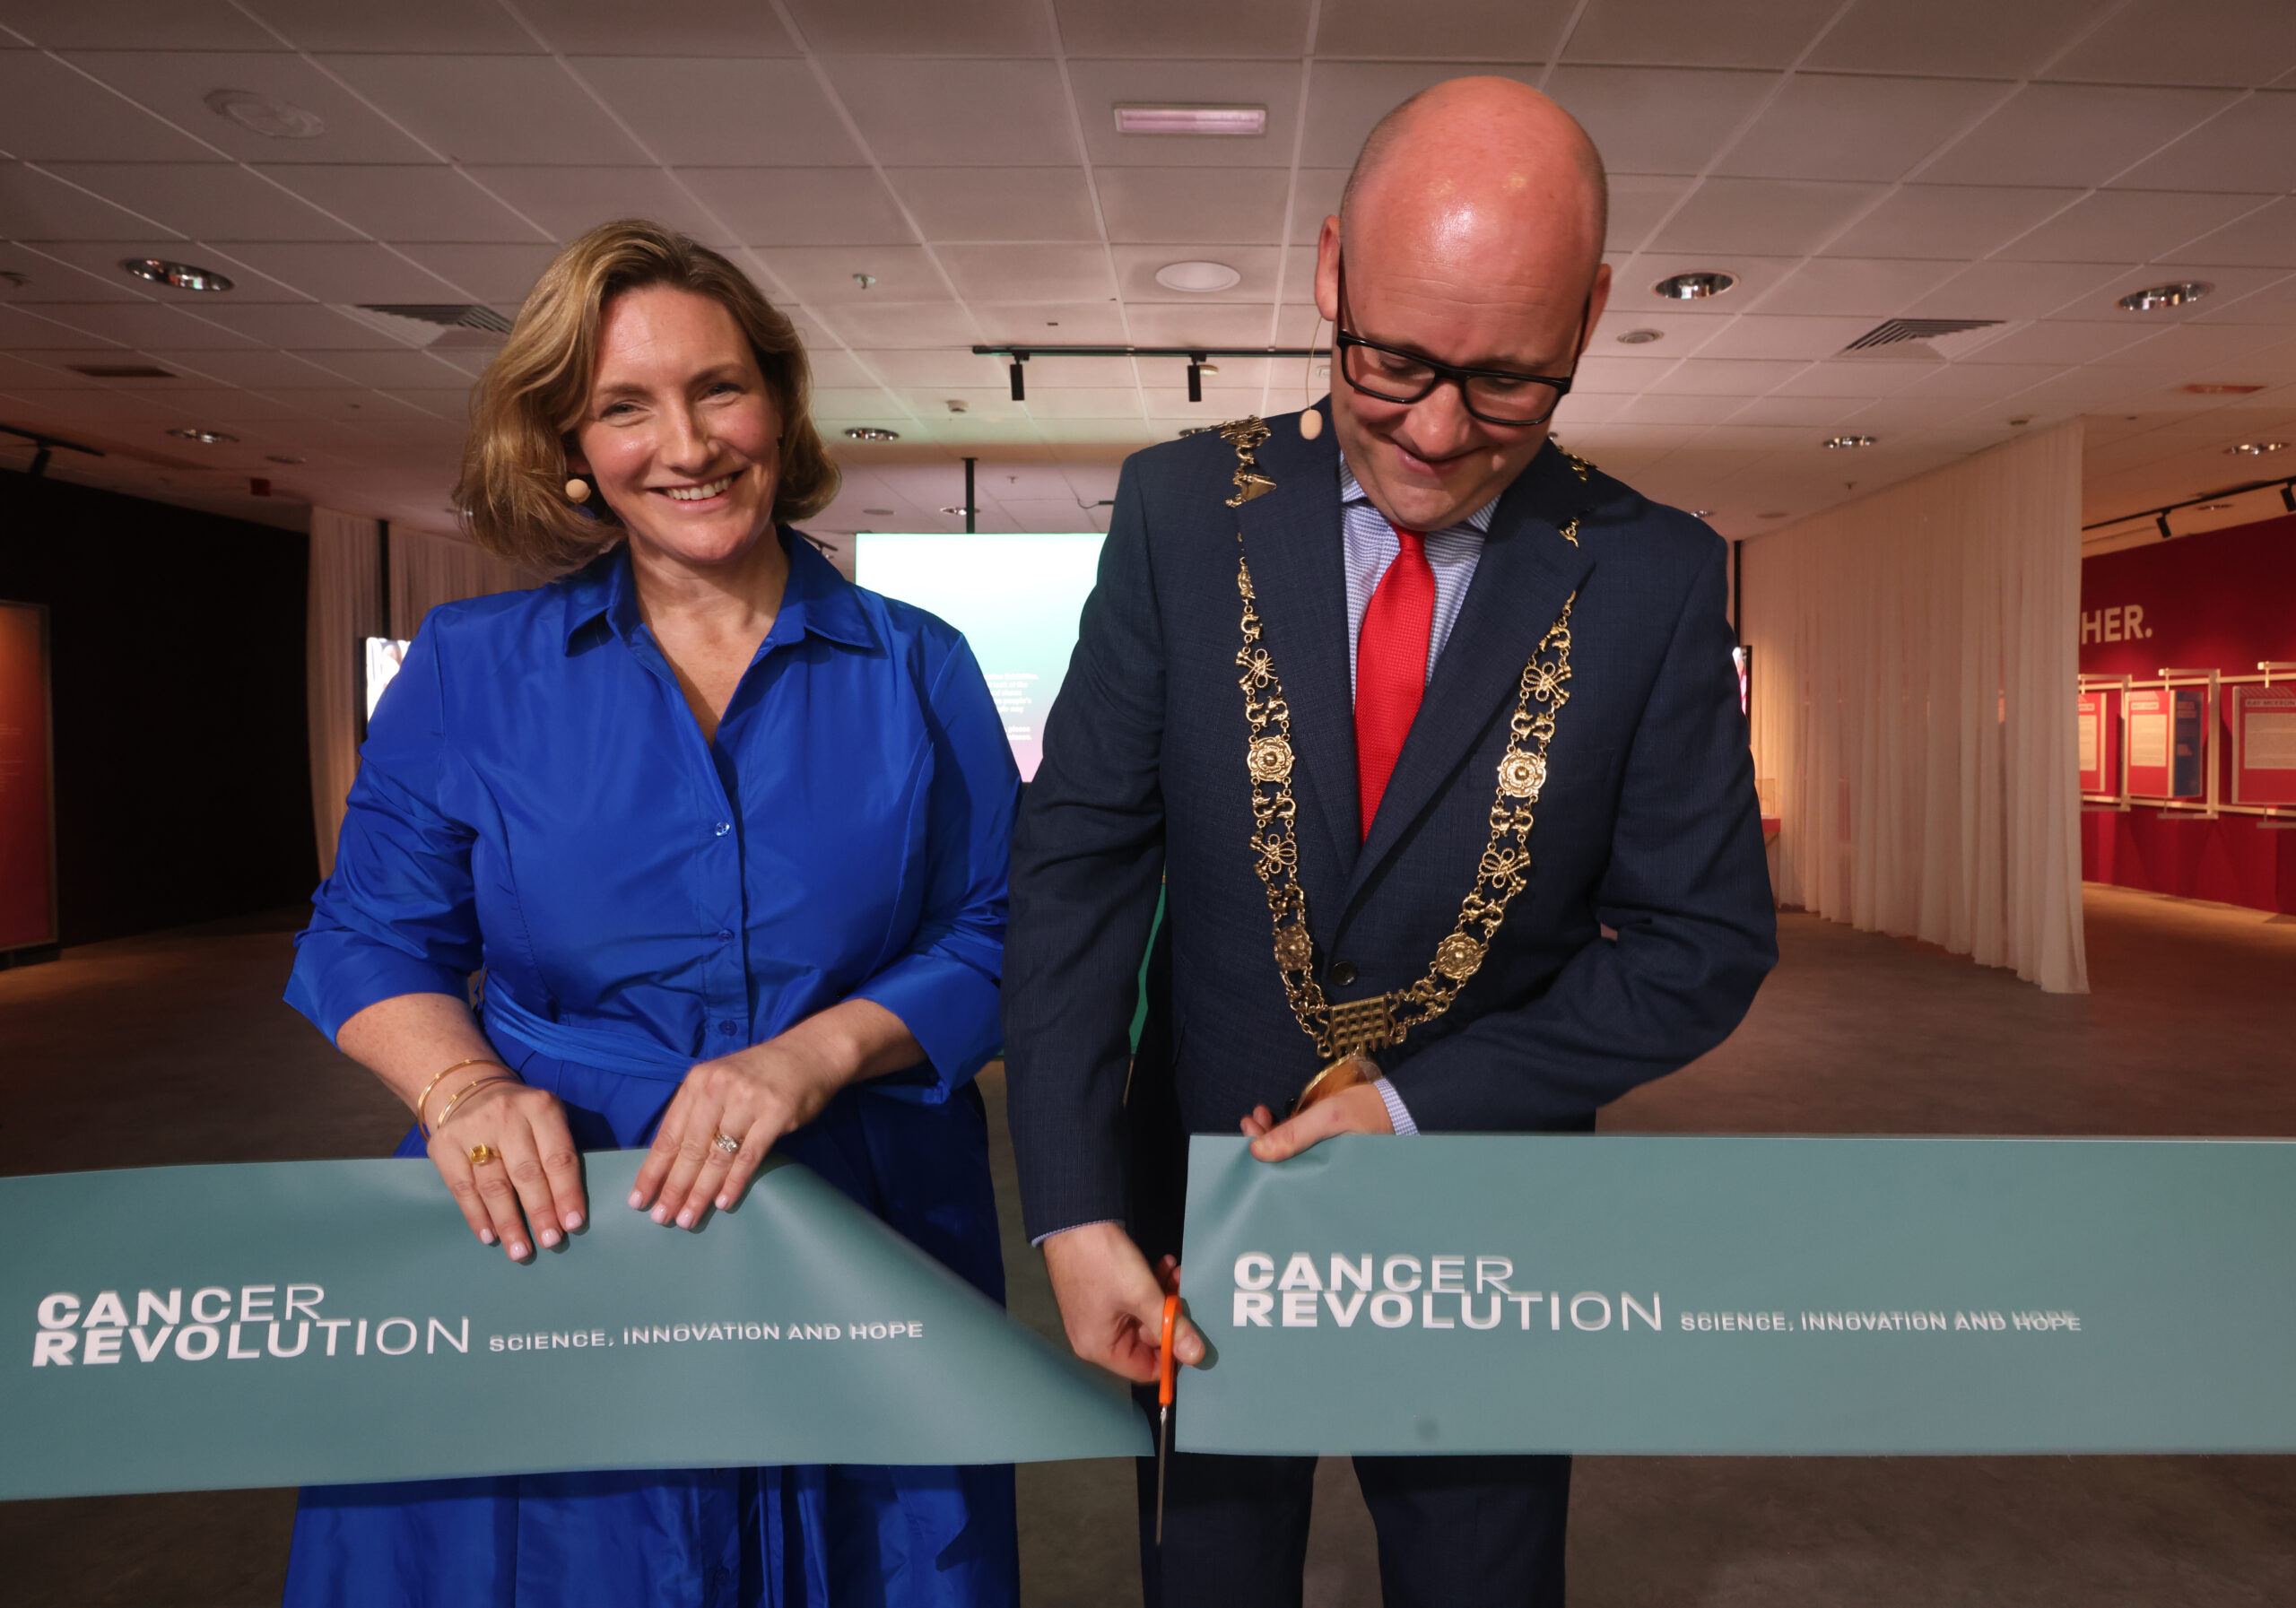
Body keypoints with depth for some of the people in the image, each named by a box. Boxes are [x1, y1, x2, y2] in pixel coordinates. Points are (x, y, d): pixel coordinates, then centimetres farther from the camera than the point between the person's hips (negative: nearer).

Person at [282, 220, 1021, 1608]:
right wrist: (464, 1088, -14)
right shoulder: (469, 670, 2)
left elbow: (1000, 937, -2)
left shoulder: (918, 671, 0)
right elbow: (371, 943, 5)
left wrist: (818, 1049, -18)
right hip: (547, 1249, 0)